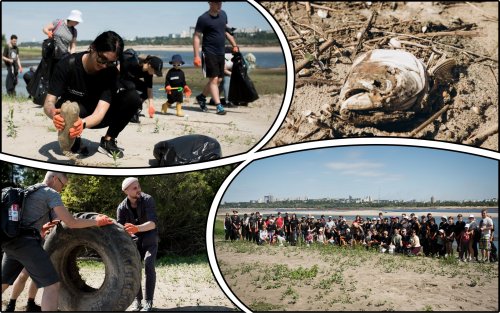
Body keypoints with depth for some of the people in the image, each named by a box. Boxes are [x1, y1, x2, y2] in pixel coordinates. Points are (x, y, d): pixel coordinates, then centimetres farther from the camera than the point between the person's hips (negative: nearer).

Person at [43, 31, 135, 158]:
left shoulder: (111, 72, -22)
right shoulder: (67, 65, -25)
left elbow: (99, 112, -32)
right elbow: (48, 103, -27)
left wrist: (83, 124, -56)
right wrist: (53, 113, -53)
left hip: (93, 119, 2)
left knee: (132, 96, -22)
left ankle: (108, 141, -7)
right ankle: (74, 140, -6)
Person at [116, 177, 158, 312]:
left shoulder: (148, 200, -25)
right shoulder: (122, 208, -16)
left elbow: (153, 223, -37)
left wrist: (137, 228, -55)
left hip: (150, 239, -3)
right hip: (135, 240, 3)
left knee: (149, 266, -21)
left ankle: (148, 301, -15)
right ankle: (137, 299, 4)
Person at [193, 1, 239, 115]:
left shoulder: (223, 14, 9)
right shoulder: (203, 18, -11)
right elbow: (196, 37, -11)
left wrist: (234, 45, 15)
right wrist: (196, 56, -17)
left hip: (220, 53, 7)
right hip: (209, 53, -7)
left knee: (219, 79, 11)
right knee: (214, 79, -9)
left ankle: (201, 97, 30)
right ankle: (219, 106, -11)